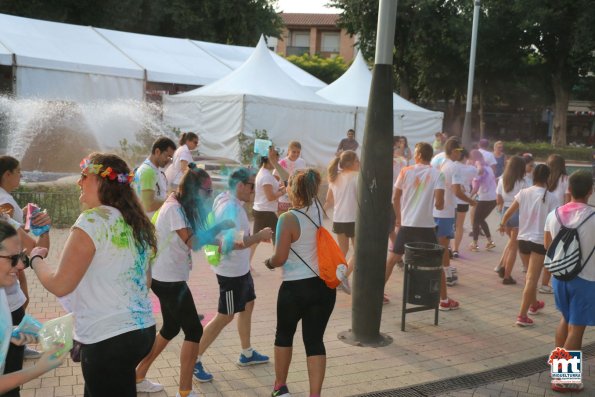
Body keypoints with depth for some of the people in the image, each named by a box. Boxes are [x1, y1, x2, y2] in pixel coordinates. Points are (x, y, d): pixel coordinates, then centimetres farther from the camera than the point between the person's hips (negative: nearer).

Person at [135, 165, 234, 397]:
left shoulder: (179, 207, 10)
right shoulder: (174, 208, -20)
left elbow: (194, 238, 10)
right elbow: (193, 242, -24)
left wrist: (218, 241, -3)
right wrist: (219, 227, -14)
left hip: (167, 278, 10)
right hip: (169, 280, -10)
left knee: (170, 329, 20)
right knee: (194, 331, -2)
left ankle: (138, 378, 31)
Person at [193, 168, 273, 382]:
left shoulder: (233, 203, 5)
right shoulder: (231, 208, -25)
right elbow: (235, 242, -33)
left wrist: (257, 236, 4)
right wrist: (260, 236, -23)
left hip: (240, 268, 10)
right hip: (231, 271, -10)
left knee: (247, 306, 20)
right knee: (225, 317, -1)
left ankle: (247, 353, 36)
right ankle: (194, 361, 10)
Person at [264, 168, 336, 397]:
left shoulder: (289, 219, -15)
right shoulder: (319, 210, 2)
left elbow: (280, 258, -13)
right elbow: (310, 193, 25)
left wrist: (269, 263, 7)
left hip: (296, 288, -4)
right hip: (325, 286, 4)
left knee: (284, 335, 19)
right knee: (315, 341, 8)